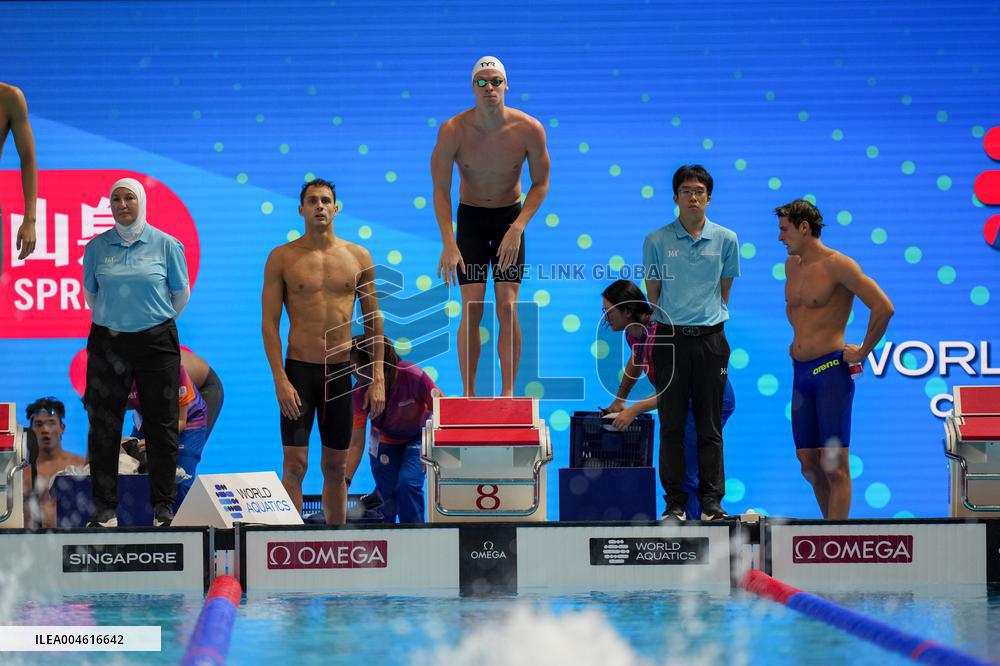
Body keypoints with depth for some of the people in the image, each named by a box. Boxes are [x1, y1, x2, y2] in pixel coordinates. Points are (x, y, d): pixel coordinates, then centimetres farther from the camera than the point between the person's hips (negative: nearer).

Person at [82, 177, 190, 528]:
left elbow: (181, 294, 10)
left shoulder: (165, 245, -1)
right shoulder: (97, 247, 3)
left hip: (157, 343, -1)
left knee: (161, 426, 2)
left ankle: (164, 507, 11)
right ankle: (105, 508, 8)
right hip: (108, 343, 1)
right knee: (103, 428, 1)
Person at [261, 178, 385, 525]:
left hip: (342, 373, 2)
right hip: (299, 370, -2)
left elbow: (373, 321, 9)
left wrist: (378, 379, 2)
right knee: (295, 466, -6)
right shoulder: (282, 258, -1)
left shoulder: (359, 257, 6)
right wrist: (280, 380, -13)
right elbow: (269, 322, -3)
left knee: (336, 467, 10)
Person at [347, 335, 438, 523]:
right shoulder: (360, 394, -26)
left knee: (407, 483, -23)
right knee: (385, 493, -7)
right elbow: (356, 445, -22)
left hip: (418, 436, -2)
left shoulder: (413, 377, -34)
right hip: (385, 441, 2)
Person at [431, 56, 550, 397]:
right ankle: (468, 393, -1)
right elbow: (440, 190, -12)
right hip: (470, 217, 0)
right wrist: (448, 243, -21)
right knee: (472, 309, -8)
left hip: (510, 217, 0)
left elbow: (540, 184, -4)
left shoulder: (529, 129, -15)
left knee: (508, 307, -8)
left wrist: (517, 227, -17)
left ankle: (508, 392, -1)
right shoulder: (453, 130, -17)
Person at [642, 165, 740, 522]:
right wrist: (671, 319, 8)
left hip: (711, 338, 1)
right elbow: (654, 292, 9)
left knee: (710, 425, 2)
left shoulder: (726, 239, 5)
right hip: (670, 339, 0)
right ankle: (675, 502, 6)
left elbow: (724, 288, 14)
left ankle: (712, 500, 6)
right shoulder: (657, 241, 2)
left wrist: (712, 316, 10)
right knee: (672, 424, 1)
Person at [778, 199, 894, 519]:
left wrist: (863, 352, -10)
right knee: (809, 465, 7)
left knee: (834, 467, -9)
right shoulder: (792, 265, 15)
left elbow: (884, 307, -17)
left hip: (831, 371, -8)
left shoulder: (838, 265, -10)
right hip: (801, 374, 8)